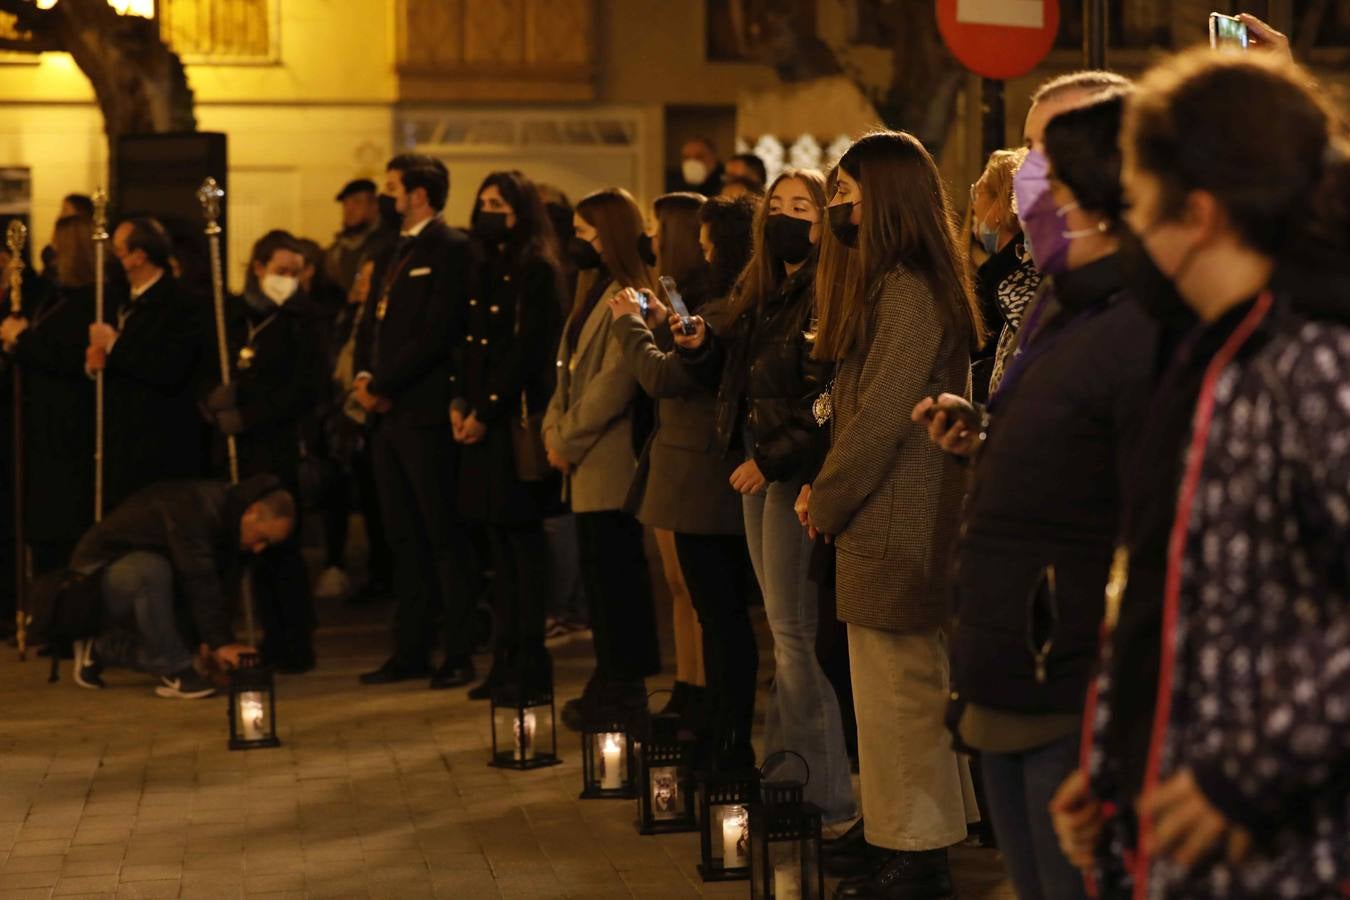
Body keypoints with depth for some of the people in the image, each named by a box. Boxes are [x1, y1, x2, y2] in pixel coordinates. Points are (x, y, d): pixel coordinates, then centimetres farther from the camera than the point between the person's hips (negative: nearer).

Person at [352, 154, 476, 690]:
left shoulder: (450, 249, -9)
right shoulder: (397, 251, 18)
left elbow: (436, 333, -18)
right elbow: (373, 323, 19)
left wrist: (382, 383, -15)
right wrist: (363, 376, 1)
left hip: (425, 411, -9)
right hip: (387, 411, 9)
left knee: (443, 537, -4)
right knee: (403, 538, 11)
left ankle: (459, 655, 1)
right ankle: (410, 651, 17)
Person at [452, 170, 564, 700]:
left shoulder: (537, 272, -8)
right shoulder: (485, 269, 15)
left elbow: (527, 350, -14)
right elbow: (470, 341, 16)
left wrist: (486, 411, -14)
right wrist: (458, 401, 3)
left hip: (517, 416, -8)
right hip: (481, 418, 8)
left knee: (523, 536, -4)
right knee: (500, 539, 9)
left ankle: (531, 661, 0)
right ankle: (506, 657, 13)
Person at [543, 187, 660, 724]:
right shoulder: (594, 293, 17)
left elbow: (612, 384, -20)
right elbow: (569, 371, 17)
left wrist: (569, 439, -14)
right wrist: (554, 428, 3)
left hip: (610, 465, -10)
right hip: (585, 464, 10)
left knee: (617, 577, -4)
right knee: (598, 574, 13)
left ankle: (623, 689, 3)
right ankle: (611, 682, 20)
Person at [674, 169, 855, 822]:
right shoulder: (759, 294, 14)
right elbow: (736, 380, 18)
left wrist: (774, 458, -17)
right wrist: (699, 346, 1)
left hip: (798, 472, -9)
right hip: (758, 468, 9)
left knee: (793, 628, -7)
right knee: (785, 626, 12)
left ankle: (822, 792, -1)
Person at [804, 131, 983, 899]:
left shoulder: (906, 290, -17)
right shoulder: (904, 283, 15)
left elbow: (880, 418, -19)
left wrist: (824, 502, -9)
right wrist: (829, 492, 10)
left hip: (894, 529, -10)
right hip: (903, 525, 10)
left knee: (899, 695, -4)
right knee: (921, 687, 13)